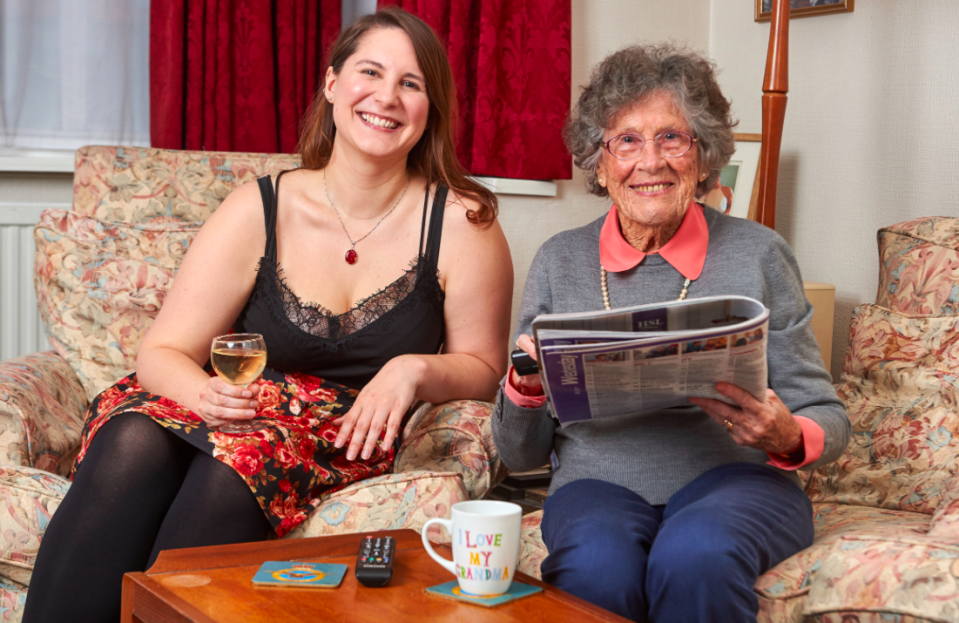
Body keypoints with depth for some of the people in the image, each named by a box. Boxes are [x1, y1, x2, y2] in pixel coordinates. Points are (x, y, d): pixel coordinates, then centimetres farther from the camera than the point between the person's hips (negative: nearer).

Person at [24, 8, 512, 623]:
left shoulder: (463, 224, -1)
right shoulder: (258, 210, 0)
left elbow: (482, 368, 6)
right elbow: (164, 351, -1)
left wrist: (415, 369, -16)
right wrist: (205, 394, -24)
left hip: (346, 435, -1)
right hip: (240, 408, 2)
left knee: (239, 460, -35)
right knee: (133, 445, -32)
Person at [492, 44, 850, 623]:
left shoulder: (757, 253, 4)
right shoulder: (560, 260, 8)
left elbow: (827, 419, 8)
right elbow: (521, 455, 11)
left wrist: (788, 438, -16)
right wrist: (527, 386, -11)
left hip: (733, 475, 0)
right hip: (600, 483, 1)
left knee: (695, 557, -35)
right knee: (597, 565, -33)